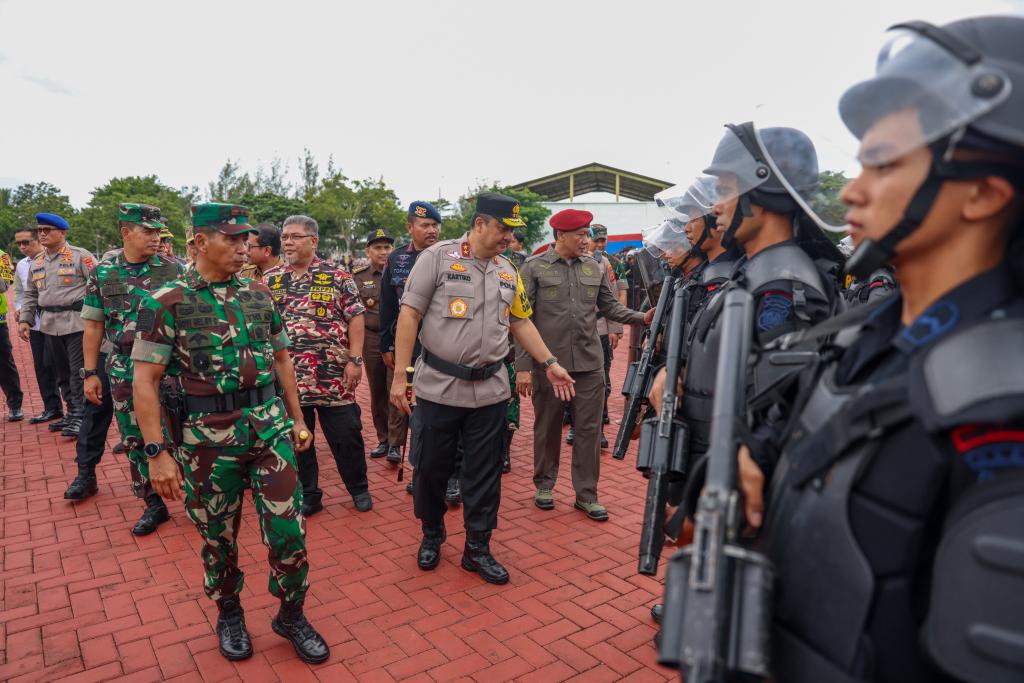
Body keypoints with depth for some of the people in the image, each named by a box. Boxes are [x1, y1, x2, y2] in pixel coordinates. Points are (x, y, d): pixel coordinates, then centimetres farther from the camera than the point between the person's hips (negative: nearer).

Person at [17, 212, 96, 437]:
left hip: (77, 321, -7)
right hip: (50, 324, 7)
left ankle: (81, 415, 2)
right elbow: (31, 294, 20)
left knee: (78, 371, -5)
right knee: (62, 372, 14)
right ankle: (72, 412, 25)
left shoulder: (80, 256, -6)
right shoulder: (37, 261, 14)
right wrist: (25, 319, 11)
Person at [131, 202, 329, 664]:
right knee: (218, 537, 15)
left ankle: (292, 616, 27)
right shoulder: (167, 302, -7)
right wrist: (157, 454, -12)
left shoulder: (259, 294, 5)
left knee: (288, 530, 4)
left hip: (270, 427, 3)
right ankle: (229, 615, 40)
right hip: (208, 438, -2)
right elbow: (145, 382, -8)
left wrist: (297, 419, 14)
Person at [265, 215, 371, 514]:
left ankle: (359, 488, 26)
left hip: (334, 376, -3)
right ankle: (308, 495, 28)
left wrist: (355, 360, -10)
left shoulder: (336, 275, -1)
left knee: (346, 435, 5)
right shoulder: (270, 279, 9)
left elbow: (355, 317, -3)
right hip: (287, 377, 3)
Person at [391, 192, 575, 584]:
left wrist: (550, 364, 10)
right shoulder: (438, 257, -7)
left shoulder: (507, 272, 10)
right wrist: (400, 376, -13)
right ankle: (431, 535, 36)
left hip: (489, 390, 4)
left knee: (484, 474, 10)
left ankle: (478, 548, 27)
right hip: (439, 387, -4)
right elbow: (409, 315, -9)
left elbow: (520, 321, 17)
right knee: (431, 468, 10)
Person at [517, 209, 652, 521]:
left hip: (589, 364, 3)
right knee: (547, 428, 12)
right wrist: (522, 366, -11)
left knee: (589, 429, 8)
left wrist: (642, 317, -6)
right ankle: (544, 485, 31)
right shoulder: (534, 267, -3)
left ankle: (586, 494, 21)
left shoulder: (596, 268, 9)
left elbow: (610, 306, 12)